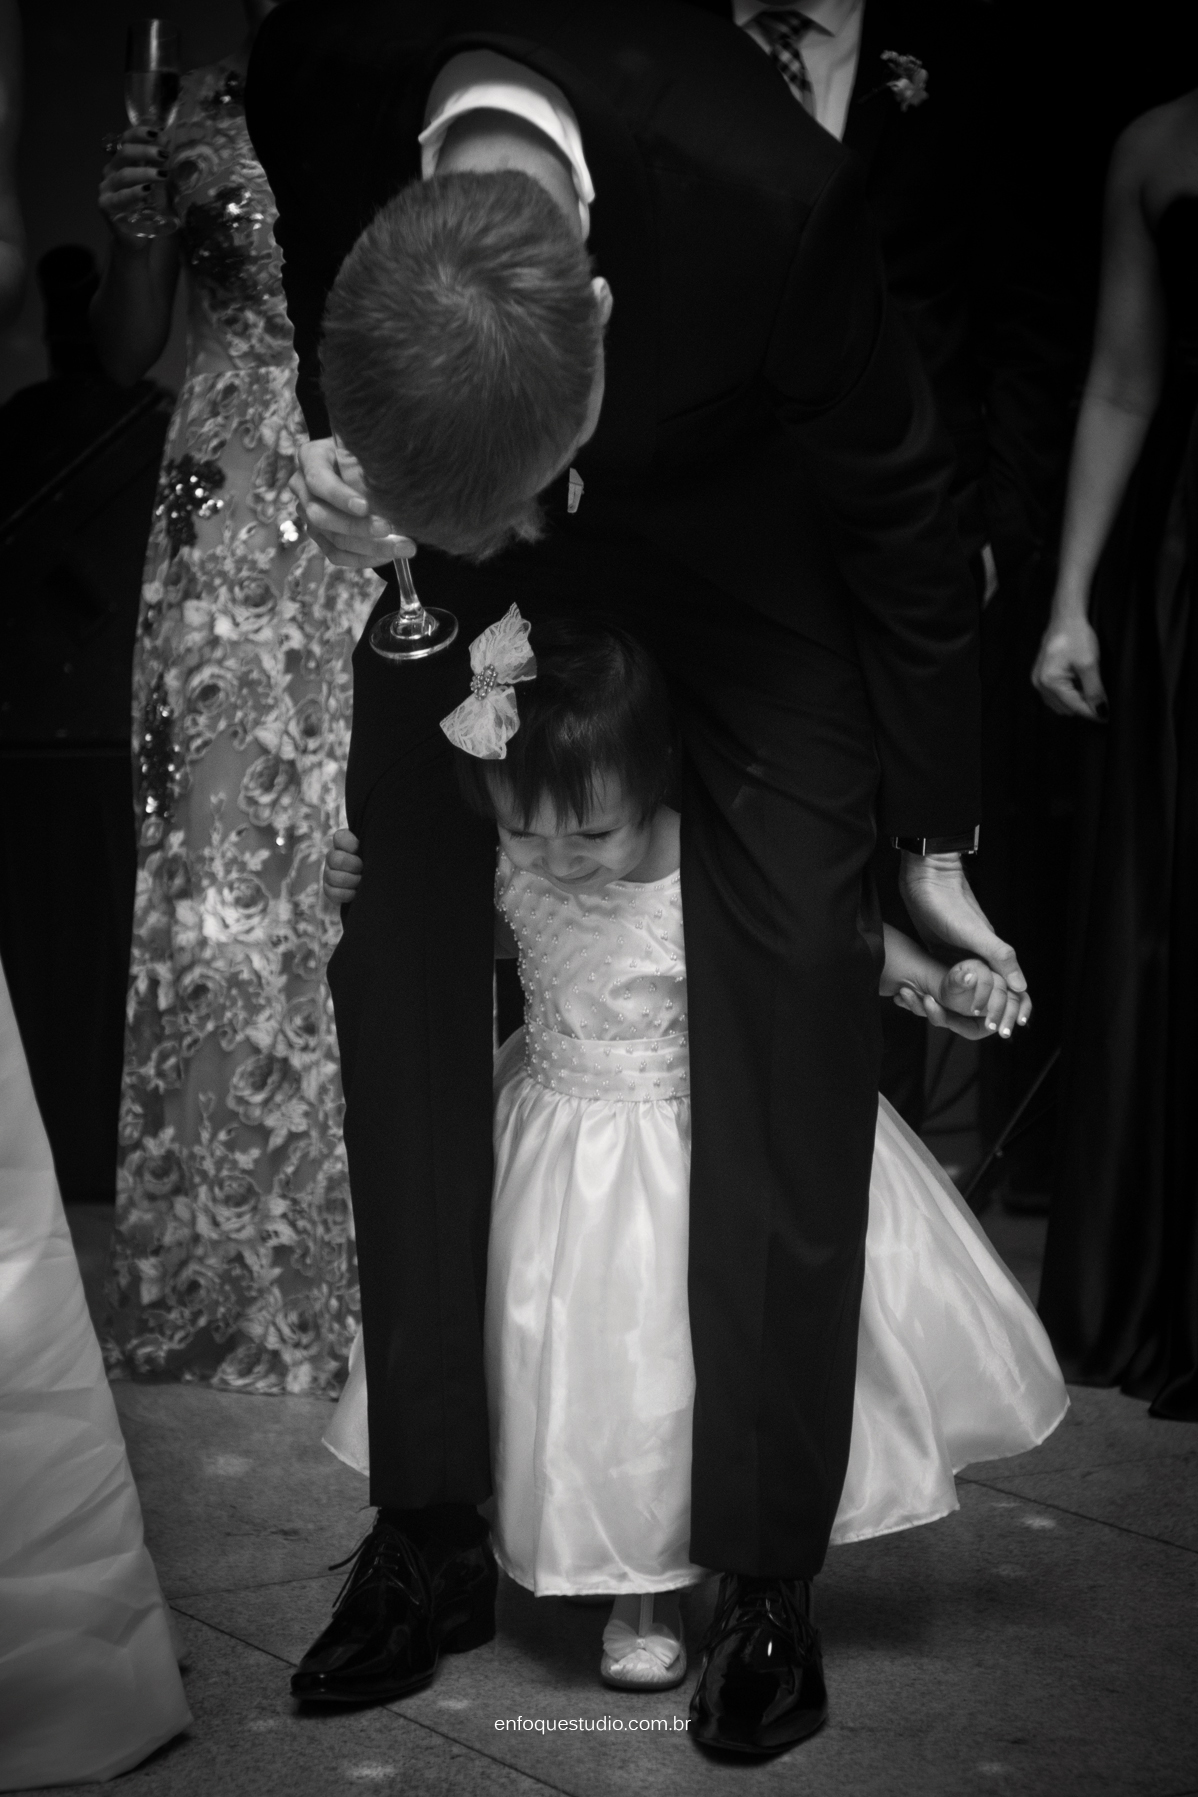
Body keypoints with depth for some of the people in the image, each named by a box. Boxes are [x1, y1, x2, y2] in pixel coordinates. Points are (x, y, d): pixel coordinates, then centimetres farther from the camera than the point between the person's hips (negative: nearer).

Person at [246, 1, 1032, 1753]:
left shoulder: (768, 190, -40)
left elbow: (897, 509, -19)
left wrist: (933, 839, -9)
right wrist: (338, 455, -24)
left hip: (731, 502, -3)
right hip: (434, 472, 3)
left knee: (792, 956, -11)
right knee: (399, 926, -1)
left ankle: (770, 1559, 0)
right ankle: (431, 1524, 10)